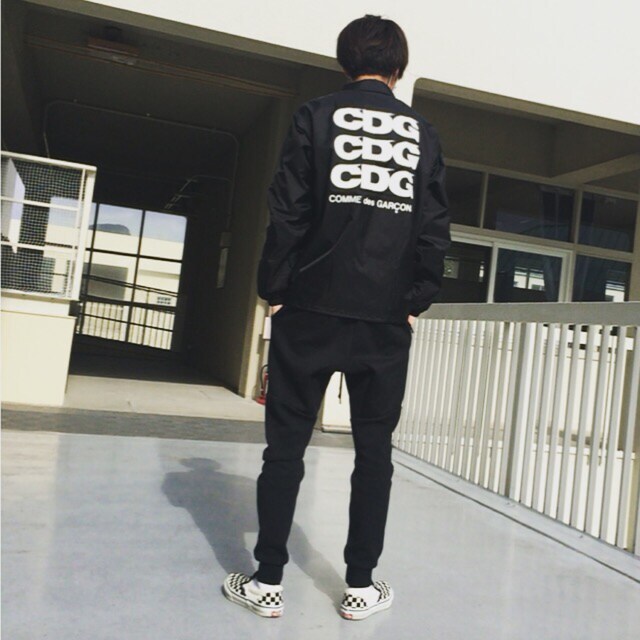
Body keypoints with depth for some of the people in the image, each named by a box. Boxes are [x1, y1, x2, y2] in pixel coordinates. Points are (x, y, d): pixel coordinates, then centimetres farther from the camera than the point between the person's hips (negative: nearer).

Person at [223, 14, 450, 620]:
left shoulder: (317, 115, 4)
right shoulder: (423, 133, 10)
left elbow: (287, 210, -3)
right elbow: (435, 230, 6)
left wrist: (273, 288, 3)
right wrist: (418, 301, 13)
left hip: (312, 309, -2)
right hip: (388, 319, 2)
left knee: (286, 444, 6)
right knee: (374, 449, 10)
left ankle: (267, 581, 13)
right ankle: (361, 586, 19)